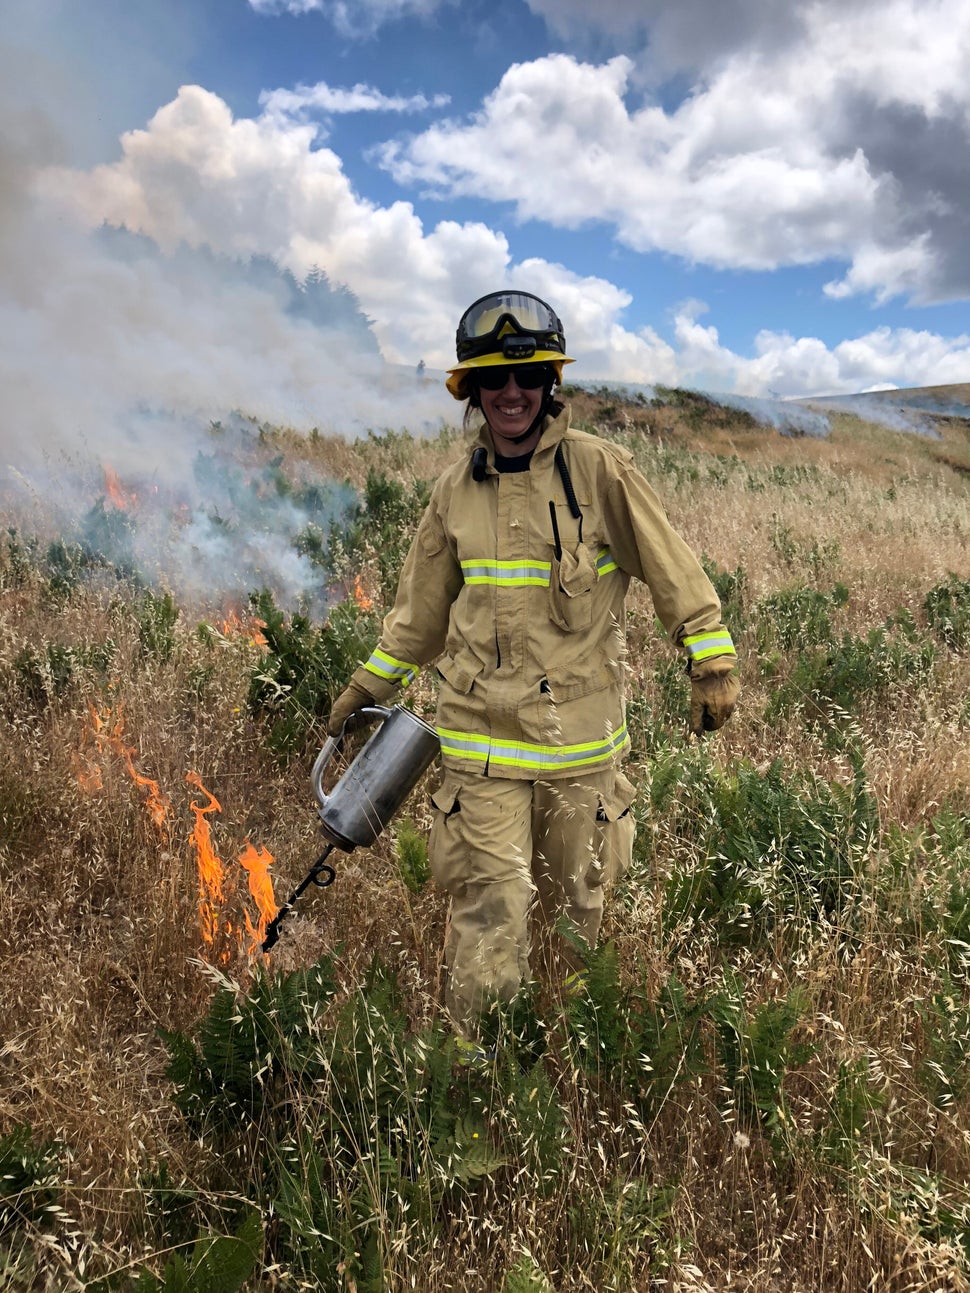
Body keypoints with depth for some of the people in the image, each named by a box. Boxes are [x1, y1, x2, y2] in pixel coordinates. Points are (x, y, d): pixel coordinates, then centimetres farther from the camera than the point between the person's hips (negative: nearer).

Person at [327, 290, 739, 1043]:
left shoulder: (598, 470, -6)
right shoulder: (457, 489, 5)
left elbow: (673, 570, -2)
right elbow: (422, 606, 16)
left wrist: (713, 664, -7)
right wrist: (368, 688, 20)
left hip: (580, 725, -1)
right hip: (482, 727, 1)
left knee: (575, 897, 15)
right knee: (489, 905, -1)